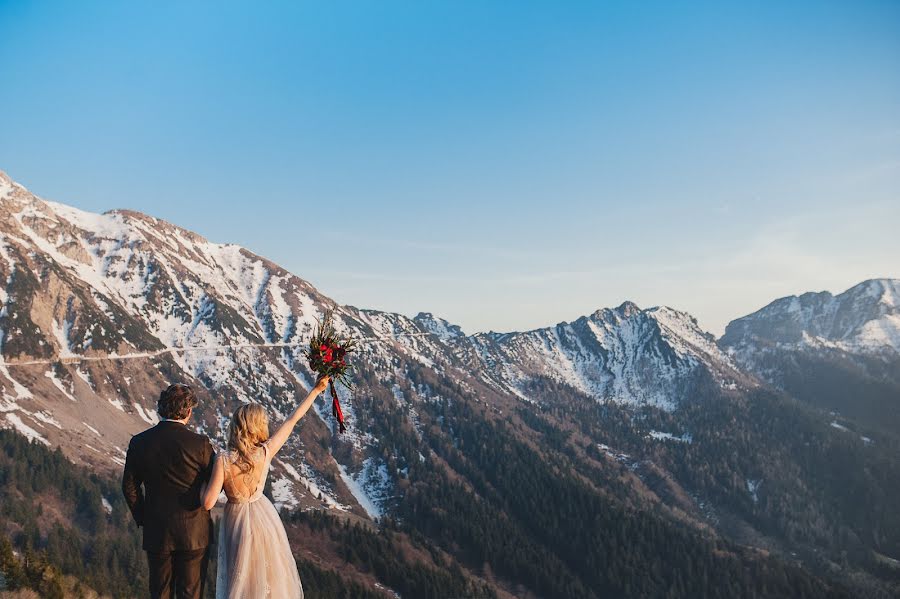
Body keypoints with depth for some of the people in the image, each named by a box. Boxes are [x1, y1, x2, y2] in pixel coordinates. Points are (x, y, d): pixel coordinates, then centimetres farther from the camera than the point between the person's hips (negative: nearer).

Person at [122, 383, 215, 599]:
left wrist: (142, 518, 15)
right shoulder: (199, 444, -16)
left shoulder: (139, 443, -6)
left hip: (156, 532, 3)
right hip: (194, 532, -3)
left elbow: (129, 486, 2)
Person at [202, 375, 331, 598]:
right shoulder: (265, 452, -19)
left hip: (237, 520, -1)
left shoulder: (223, 461, -24)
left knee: (240, 580, 17)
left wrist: (207, 477, -3)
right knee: (270, 574, 22)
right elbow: (292, 420, -11)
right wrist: (316, 390, -4)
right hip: (263, 518, 1)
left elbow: (208, 502, -21)